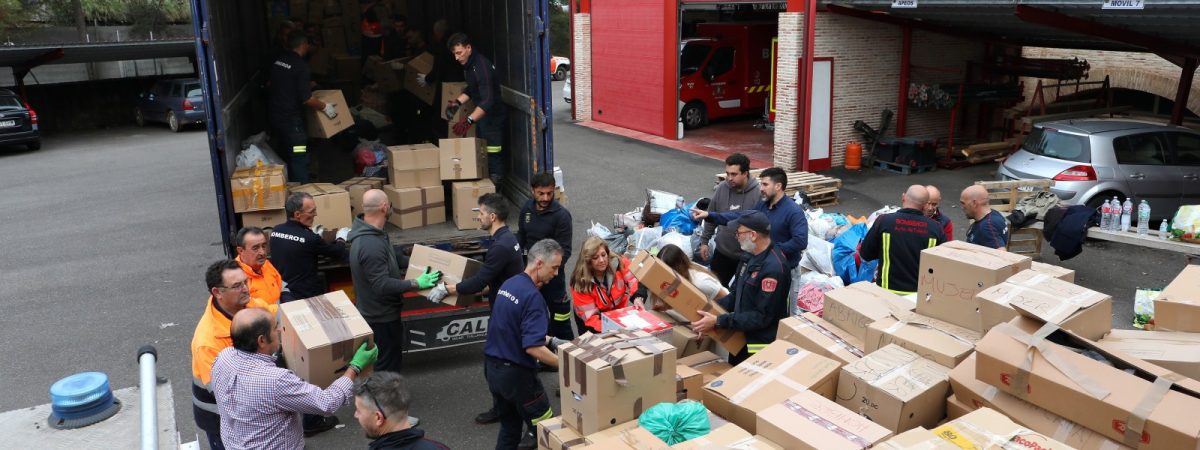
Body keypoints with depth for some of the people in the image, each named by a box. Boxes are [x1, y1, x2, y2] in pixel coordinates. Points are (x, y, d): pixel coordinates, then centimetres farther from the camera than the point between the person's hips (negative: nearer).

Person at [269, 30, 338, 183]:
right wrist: (324, 107, -7)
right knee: (299, 159, -2)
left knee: (284, 157, 20)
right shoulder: (300, 66, -18)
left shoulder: (278, 61, 6)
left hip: (275, 115, 8)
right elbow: (306, 99, -22)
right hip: (291, 119, -8)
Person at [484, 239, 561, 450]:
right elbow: (533, 348, -27)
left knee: (509, 426, 20)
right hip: (515, 373, -8)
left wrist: (546, 339, 20)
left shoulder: (508, 284, 5)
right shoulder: (532, 296, -22)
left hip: (492, 367, 8)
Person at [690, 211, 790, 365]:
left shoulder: (774, 268, -26)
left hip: (761, 347, -9)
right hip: (741, 338, 9)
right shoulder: (750, 257, 3)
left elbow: (762, 317, -26)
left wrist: (718, 322, -25)